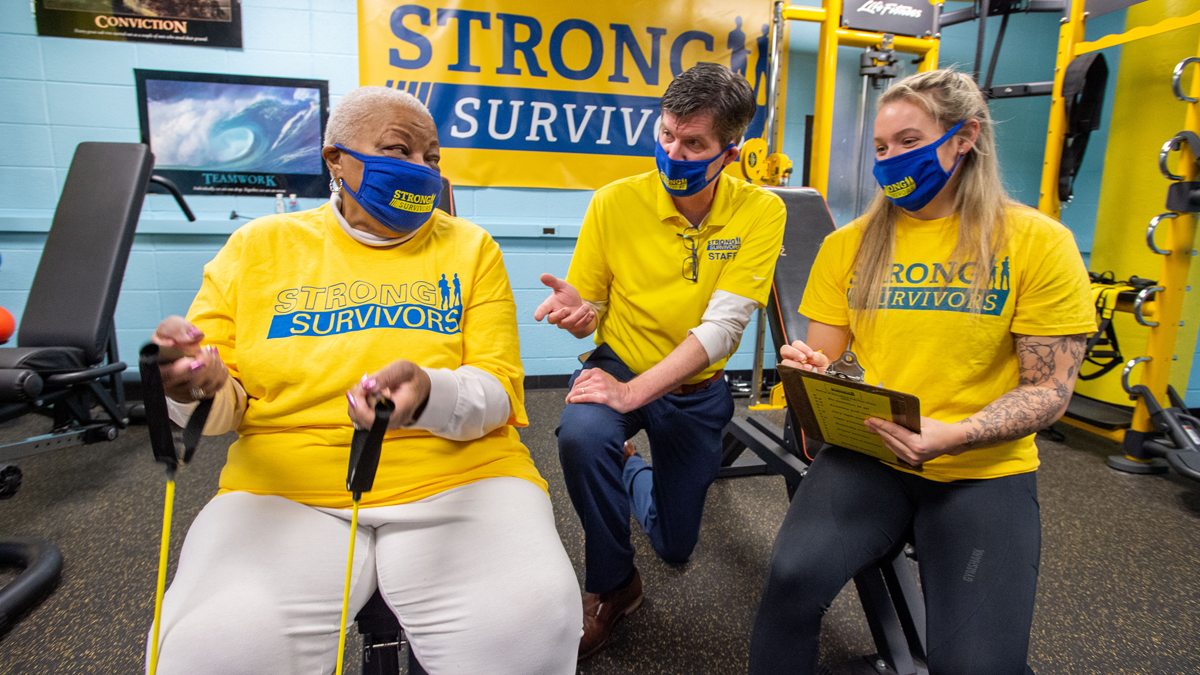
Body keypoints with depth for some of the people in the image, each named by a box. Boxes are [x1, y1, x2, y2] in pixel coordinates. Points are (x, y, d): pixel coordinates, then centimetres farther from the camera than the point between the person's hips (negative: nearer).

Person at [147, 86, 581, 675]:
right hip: (285, 490, 1)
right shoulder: (259, 245, 10)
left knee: (530, 626, -27)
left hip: (457, 479, 0)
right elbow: (224, 404, 10)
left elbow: (498, 389, -2)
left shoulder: (471, 247, 8)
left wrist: (429, 397, -25)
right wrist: (200, 385, -16)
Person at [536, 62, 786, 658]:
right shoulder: (615, 202, -15)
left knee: (675, 545, 12)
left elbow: (721, 327, -22)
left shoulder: (759, 212, -15)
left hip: (697, 389, 1)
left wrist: (633, 392, -31)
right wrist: (576, 311, -32)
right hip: (619, 363, -1)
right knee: (581, 435, -37)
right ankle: (612, 583, -7)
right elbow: (591, 314, -7)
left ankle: (629, 472, 47)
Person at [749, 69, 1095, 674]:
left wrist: (954, 435, -21)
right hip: (866, 456, 1)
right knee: (793, 576, -27)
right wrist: (810, 372, -13)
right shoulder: (849, 244, 8)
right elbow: (822, 359, 12)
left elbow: (1049, 389, -3)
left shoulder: (1038, 242, 0)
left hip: (985, 472, -1)